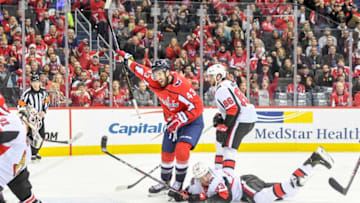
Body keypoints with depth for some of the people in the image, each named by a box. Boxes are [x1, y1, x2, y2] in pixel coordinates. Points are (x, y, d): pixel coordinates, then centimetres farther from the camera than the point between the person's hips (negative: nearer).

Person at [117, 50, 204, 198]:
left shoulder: (181, 86, -31)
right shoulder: (156, 82, -10)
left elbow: (196, 107, -30)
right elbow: (142, 71, 10)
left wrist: (178, 120, -31)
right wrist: (127, 60, 17)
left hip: (192, 121, -7)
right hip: (173, 121, 7)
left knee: (181, 150, -23)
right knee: (167, 153, 11)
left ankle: (178, 184, -5)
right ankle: (165, 181, 35)